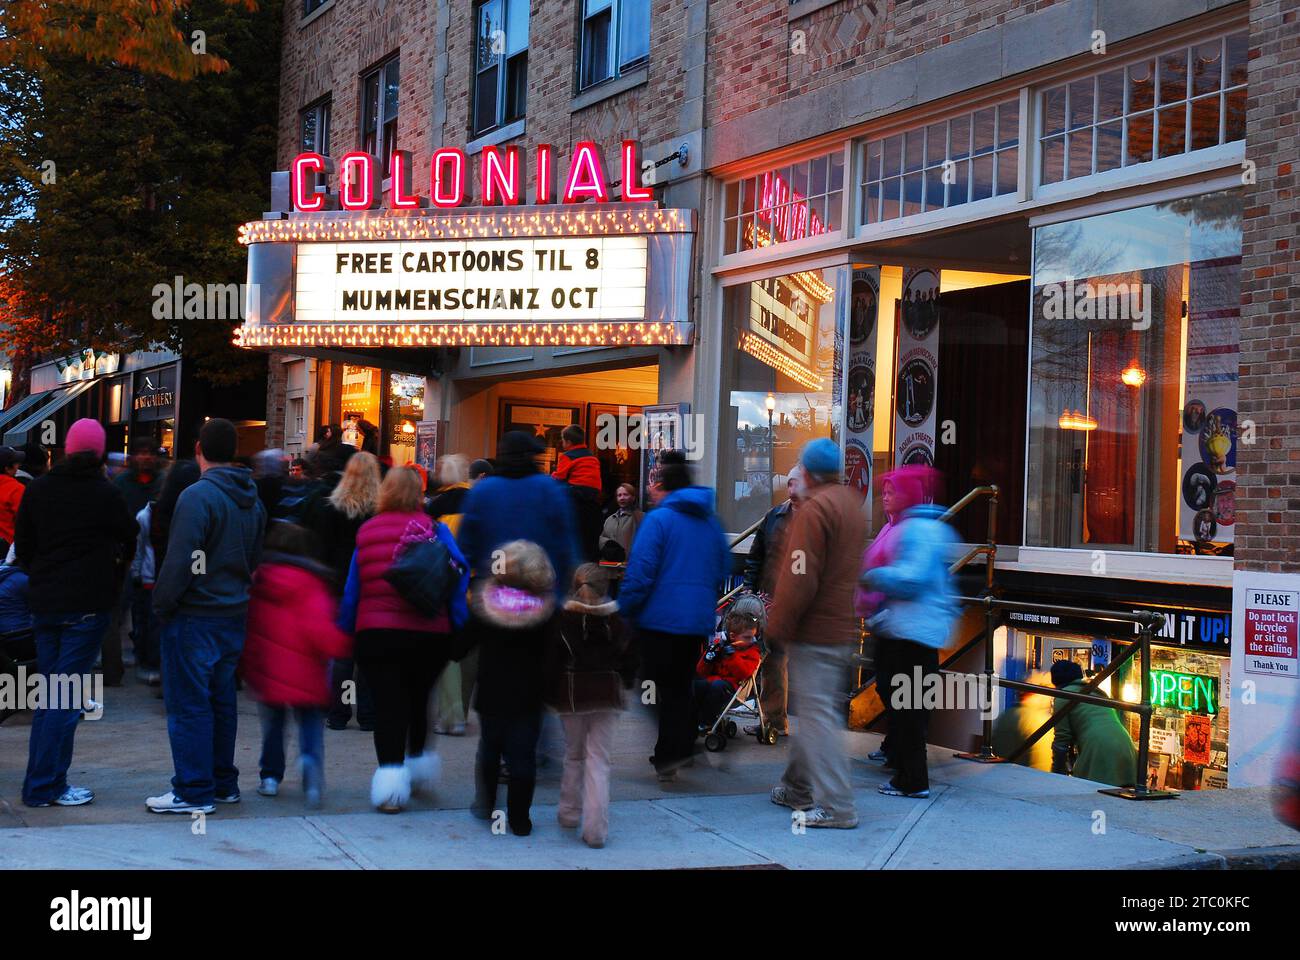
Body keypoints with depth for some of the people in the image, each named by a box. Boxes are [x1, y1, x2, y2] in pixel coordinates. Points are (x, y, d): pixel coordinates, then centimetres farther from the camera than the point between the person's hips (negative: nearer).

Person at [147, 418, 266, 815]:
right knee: (221, 700, 15)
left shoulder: (198, 495, -16)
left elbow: (180, 561, -18)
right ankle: (223, 783, 22)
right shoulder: (252, 499, 9)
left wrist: (161, 603, -7)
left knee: (189, 703, -1)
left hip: (194, 617, -8)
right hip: (235, 615, 8)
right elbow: (256, 559, 14)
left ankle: (194, 791, 1)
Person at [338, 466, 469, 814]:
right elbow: (460, 573, -10)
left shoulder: (366, 532, 5)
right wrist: (459, 624, -6)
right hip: (430, 634, 0)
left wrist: (343, 629, 16)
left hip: (375, 634, 0)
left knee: (387, 706, 0)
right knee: (418, 700, 20)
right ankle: (419, 765, 31)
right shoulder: (434, 530, 0)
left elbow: (351, 590, 8)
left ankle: (391, 771, -11)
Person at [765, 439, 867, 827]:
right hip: (843, 631, 9)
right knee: (815, 711, 19)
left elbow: (799, 579, -21)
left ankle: (836, 807, -6)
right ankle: (798, 787, 31)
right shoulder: (852, 504, 14)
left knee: (818, 715, -6)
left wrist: (777, 628, -12)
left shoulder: (815, 509, -15)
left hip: (814, 632, -9)